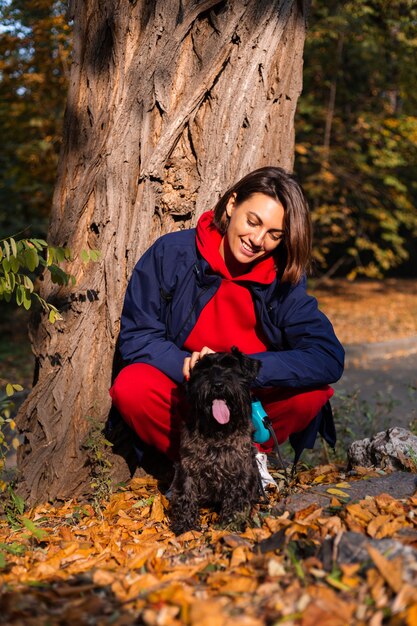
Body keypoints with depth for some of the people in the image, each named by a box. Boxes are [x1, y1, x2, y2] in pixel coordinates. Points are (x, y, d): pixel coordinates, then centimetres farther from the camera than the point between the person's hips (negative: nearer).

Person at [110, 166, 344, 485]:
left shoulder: (284, 279, -11)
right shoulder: (171, 253, -13)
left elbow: (329, 359, -23)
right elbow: (135, 336, -11)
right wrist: (188, 365, -30)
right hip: (182, 393, 0)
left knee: (312, 391, -27)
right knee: (130, 387, -30)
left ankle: (252, 451, 1)